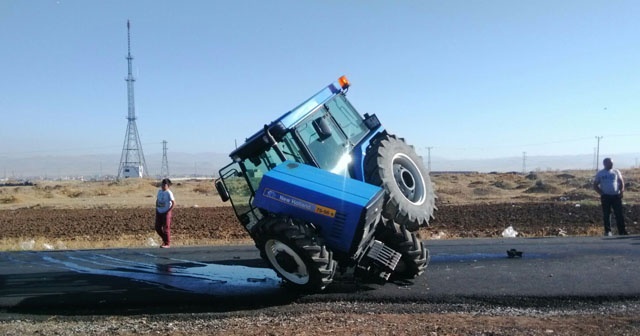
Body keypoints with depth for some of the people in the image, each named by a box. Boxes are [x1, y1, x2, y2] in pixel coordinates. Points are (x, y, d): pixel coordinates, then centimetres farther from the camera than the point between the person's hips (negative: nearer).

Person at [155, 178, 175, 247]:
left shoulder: (169, 193, -13)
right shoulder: (159, 191, 7)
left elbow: (174, 203, -15)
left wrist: (168, 211, -16)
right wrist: (156, 208, 10)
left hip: (166, 213, -7)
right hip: (159, 212, 7)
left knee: (166, 228, -2)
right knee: (157, 228, 9)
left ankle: (167, 243, 9)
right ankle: (164, 239, 29)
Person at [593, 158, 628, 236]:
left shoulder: (616, 172, 8)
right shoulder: (600, 173, 3)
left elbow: (621, 182, 12)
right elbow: (595, 185, 5)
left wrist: (622, 191, -4)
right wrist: (601, 193, -6)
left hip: (616, 196, 1)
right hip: (606, 197, -1)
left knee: (619, 214, -2)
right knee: (606, 214, 3)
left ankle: (622, 232, 3)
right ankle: (607, 231, 12)